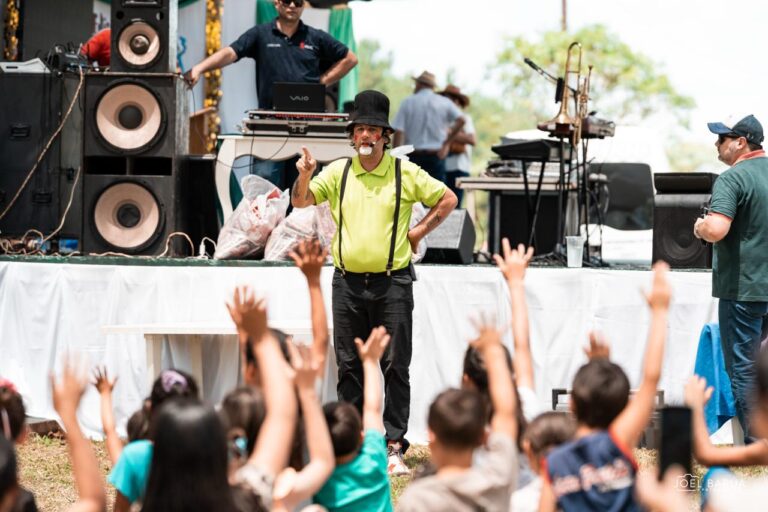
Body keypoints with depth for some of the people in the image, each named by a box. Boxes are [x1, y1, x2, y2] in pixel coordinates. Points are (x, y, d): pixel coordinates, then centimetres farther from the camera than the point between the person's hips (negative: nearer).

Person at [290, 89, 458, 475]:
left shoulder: (405, 173, 1)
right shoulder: (338, 172, 6)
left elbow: (448, 200, 10)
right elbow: (301, 202, 2)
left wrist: (419, 231, 3)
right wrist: (305, 176, -17)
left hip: (392, 283, -2)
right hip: (347, 283, 2)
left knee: (395, 367, -3)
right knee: (349, 367, 5)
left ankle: (394, 446, 0)